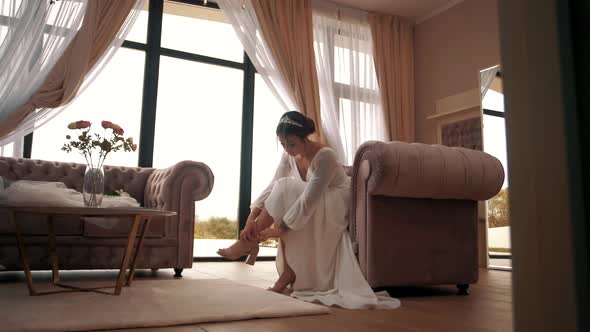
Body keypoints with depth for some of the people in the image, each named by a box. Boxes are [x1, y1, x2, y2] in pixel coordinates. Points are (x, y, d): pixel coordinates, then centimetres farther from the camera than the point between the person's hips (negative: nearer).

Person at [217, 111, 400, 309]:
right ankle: (288, 270, -12)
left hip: (335, 209, -7)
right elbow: (272, 187, -12)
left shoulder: (324, 156, -28)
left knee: (285, 189, -25)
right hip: (310, 212, 7)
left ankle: (250, 243, -17)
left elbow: (308, 200, -33)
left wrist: (281, 228, -33)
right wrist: (252, 217, -24)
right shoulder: (289, 156, -6)